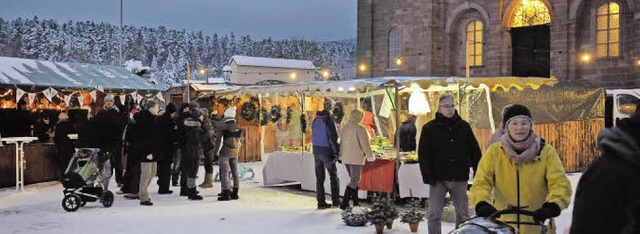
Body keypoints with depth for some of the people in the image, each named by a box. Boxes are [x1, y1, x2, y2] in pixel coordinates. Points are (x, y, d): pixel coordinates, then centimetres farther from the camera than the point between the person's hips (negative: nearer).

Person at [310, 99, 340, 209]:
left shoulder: (315, 120, 8)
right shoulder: (328, 120, -14)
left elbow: (314, 136, 12)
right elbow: (332, 137, -16)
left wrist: (316, 149, 16)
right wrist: (336, 152, -12)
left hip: (316, 151, 6)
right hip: (326, 151, -6)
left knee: (319, 178, 8)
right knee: (334, 176, 8)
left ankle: (321, 202, 8)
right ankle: (335, 201, 10)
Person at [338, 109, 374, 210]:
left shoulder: (345, 128, 10)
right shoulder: (360, 128, -13)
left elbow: (342, 142, 14)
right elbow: (365, 144, -14)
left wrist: (341, 156, 20)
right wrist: (370, 156, -7)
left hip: (346, 158, 8)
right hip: (356, 158, -8)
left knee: (354, 179, 15)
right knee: (354, 181, -3)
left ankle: (355, 203, 16)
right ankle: (344, 203, -9)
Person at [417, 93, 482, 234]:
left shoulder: (464, 126, 8)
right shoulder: (429, 128, 2)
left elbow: (475, 151, 10)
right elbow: (423, 154, -1)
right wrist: (428, 176, -11)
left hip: (459, 179, 2)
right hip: (438, 180, -2)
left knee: (463, 214, 10)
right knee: (434, 215, 0)